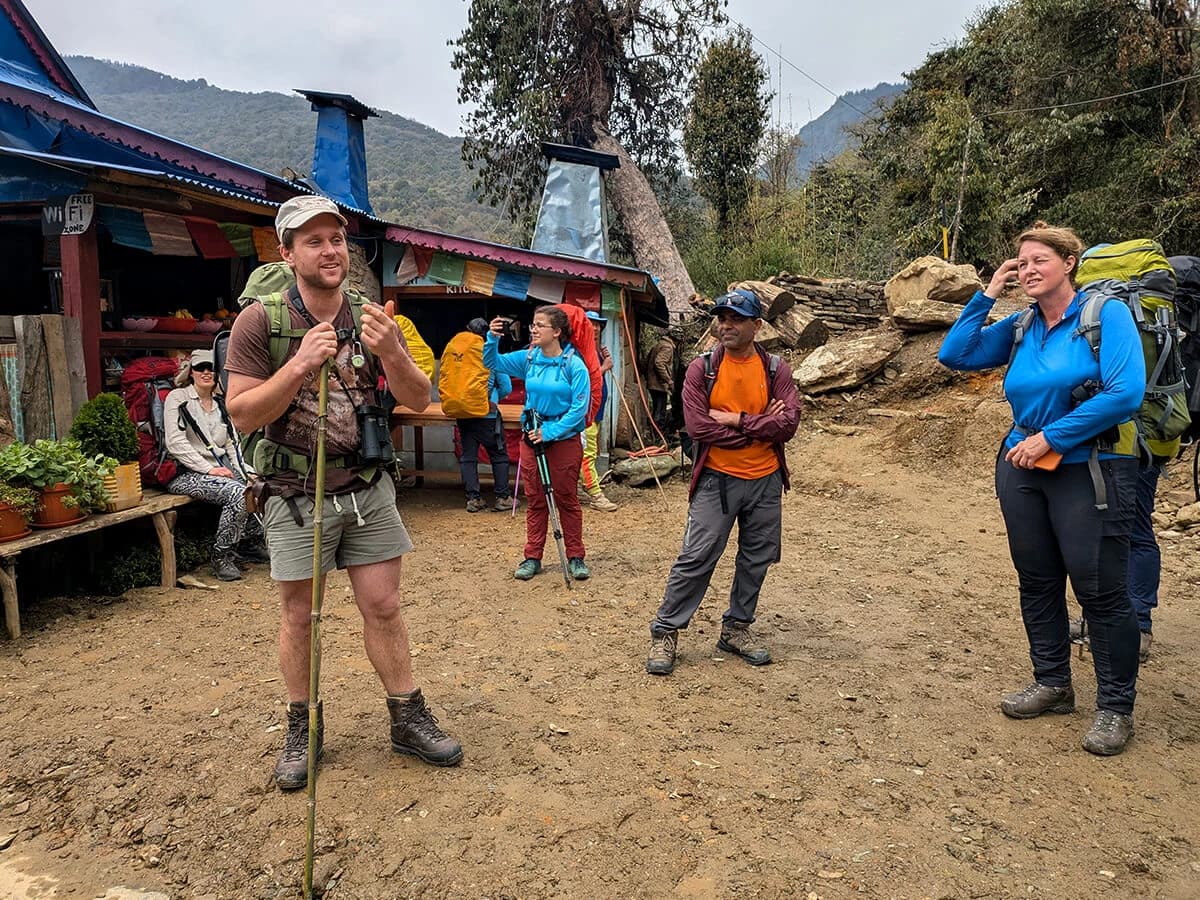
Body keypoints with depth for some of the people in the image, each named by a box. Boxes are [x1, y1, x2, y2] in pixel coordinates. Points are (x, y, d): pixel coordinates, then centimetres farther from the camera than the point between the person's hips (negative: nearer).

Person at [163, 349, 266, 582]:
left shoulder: (221, 405, 19)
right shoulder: (177, 398, 0)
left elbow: (232, 444, 16)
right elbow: (175, 443, -11)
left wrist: (240, 471, -3)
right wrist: (208, 469, -18)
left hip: (221, 468, 6)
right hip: (186, 473, -6)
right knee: (238, 493, -30)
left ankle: (250, 543, 4)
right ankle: (221, 556, -13)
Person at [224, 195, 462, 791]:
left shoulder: (371, 319, 0)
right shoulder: (260, 322, -8)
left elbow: (419, 401, -3)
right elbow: (242, 415, -12)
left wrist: (391, 354, -23)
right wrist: (301, 364, -25)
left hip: (368, 489, 2)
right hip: (297, 495, -2)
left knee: (383, 607, 6)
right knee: (297, 615, 8)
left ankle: (408, 720, 19)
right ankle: (301, 731, 26)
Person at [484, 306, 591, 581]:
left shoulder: (574, 365, -13)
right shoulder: (528, 359, 0)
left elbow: (579, 408, -16)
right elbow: (493, 363, 5)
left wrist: (550, 432, -21)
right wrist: (492, 339, -15)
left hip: (565, 439, -4)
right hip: (532, 437, 4)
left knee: (566, 499, 5)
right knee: (535, 500, 10)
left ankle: (576, 557, 17)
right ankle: (532, 557, 18)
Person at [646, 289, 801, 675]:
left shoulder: (775, 369, 0)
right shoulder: (701, 369, -5)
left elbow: (788, 423, -11)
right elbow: (698, 426, -16)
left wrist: (737, 420, -18)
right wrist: (761, 427, -13)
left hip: (765, 481, 3)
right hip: (717, 480, -3)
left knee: (756, 559, 13)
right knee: (696, 558, -2)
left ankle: (737, 628, 30)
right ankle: (665, 633, 9)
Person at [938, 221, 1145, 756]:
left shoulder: (1105, 314, -8)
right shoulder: (1020, 328, 8)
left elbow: (1125, 392, -18)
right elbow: (954, 355, 5)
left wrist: (1049, 437, -16)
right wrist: (987, 296, 0)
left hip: (1090, 471, -6)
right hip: (1023, 468, 6)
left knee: (1100, 588, -2)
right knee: (1037, 581, 13)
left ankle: (1116, 707, 15)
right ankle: (1052, 683, 30)